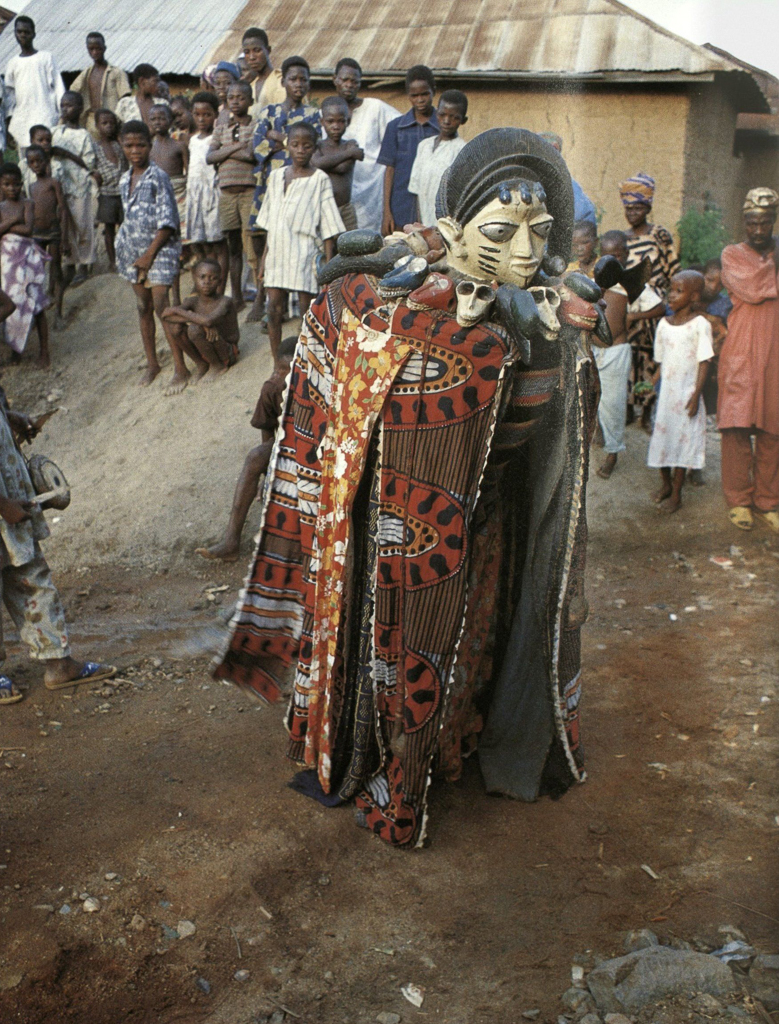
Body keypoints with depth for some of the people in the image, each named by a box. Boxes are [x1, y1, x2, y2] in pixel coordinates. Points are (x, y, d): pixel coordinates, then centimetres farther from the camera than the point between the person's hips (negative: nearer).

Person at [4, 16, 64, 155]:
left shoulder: (45, 57, 6)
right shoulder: (12, 63, 16)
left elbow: (57, 86, 3)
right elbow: (9, 94, 16)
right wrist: (8, 124, 8)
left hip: (44, 117, -4)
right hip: (21, 119, 4)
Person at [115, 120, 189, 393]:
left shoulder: (158, 178, -10)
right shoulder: (125, 180, 11)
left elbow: (168, 222, -14)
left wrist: (150, 254, -15)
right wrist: (124, 247, 11)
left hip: (159, 250, -7)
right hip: (133, 251, 7)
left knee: (162, 308, -12)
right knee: (143, 308, 12)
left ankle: (181, 369, -7)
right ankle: (151, 363, 23)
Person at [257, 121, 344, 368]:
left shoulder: (319, 179, -2)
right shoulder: (276, 176, 11)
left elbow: (328, 225, -5)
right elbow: (269, 222, 17)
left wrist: (328, 262, -10)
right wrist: (264, 256, 15)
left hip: (305, 252, -4)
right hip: (277, 252, 5)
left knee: (308, 312, -2)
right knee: (274, 310, 3)